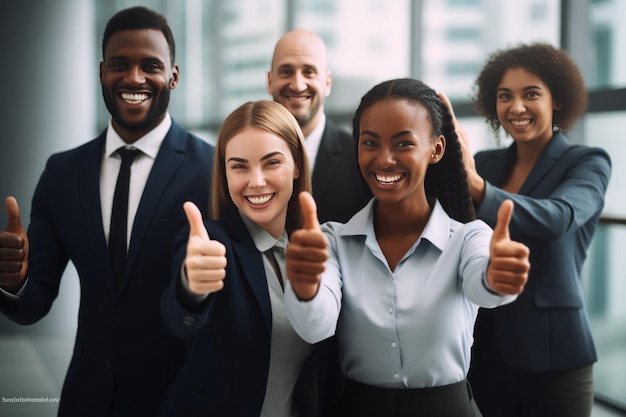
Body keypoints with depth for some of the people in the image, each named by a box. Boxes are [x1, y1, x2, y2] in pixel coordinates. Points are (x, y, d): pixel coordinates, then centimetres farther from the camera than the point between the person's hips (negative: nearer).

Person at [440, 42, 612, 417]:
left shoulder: (587, 164, -6)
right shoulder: (484, 164, 6)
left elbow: (557, 217, -28)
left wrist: (476, 187, -42)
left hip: (553, 355, -3)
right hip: (484, 350, 3)